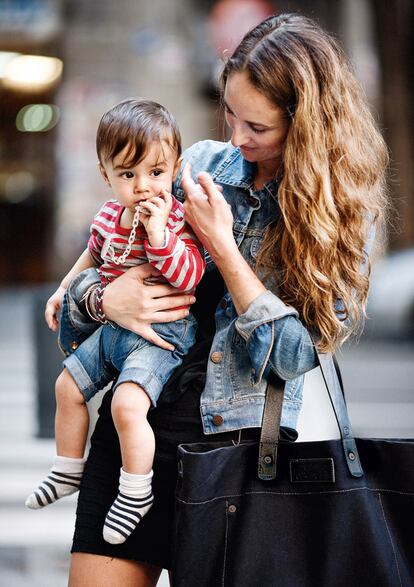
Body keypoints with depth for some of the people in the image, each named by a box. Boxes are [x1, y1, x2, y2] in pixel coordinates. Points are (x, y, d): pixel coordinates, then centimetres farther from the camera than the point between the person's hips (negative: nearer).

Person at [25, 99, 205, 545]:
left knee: (128, 404, -24)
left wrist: (158, 232, -35)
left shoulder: (177, 220, -16)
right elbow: (93, 254, 26)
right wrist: (64, 289, 28)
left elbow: (189, 276, -29)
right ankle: (68, 471, 34)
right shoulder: (108, 216, 3)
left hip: (160, 334, -8)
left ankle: (136, 493, -4)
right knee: (67, 387, 14)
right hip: (112, 327, 8)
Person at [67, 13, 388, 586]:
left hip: (241, 437, -3)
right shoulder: (202, 163, 5)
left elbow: (296, 353, -13)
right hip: (140, 418, 3)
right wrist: (106, 297, -10)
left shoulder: (342, 210, -4)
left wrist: (220, 243, -13)